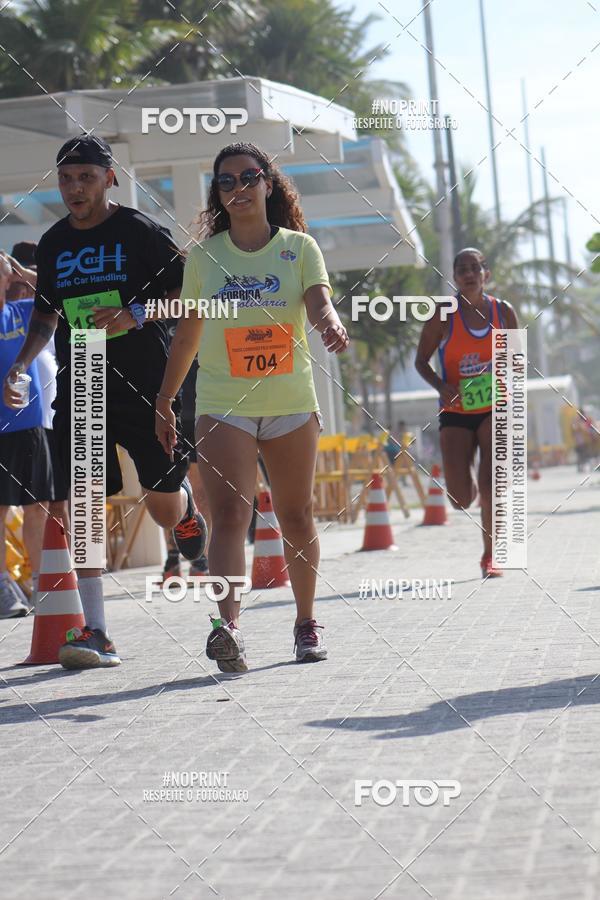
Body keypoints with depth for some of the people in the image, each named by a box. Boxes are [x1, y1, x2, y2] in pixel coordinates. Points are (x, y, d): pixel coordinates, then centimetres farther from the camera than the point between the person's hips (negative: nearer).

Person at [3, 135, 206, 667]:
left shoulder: (140, 232, -4)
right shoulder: (54, 243, 11)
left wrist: (137, 314, -19)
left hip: (145, 388, -3)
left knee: (164, 510, 1)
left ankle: (187, 505, 41)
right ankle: (95, 635, -6)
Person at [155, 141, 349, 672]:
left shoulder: (298, 247, 2)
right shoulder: (205, 255, 6)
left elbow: (319, 301, -14)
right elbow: (188, 333, 13)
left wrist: (331, 324, -38)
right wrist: (164, 400, 13)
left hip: (291, 403, 1)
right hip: (222, 404, 0)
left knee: (296, 518, 10)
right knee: (229, 515, -17)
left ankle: (306, 622, 26)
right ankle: (228, 626, -30)